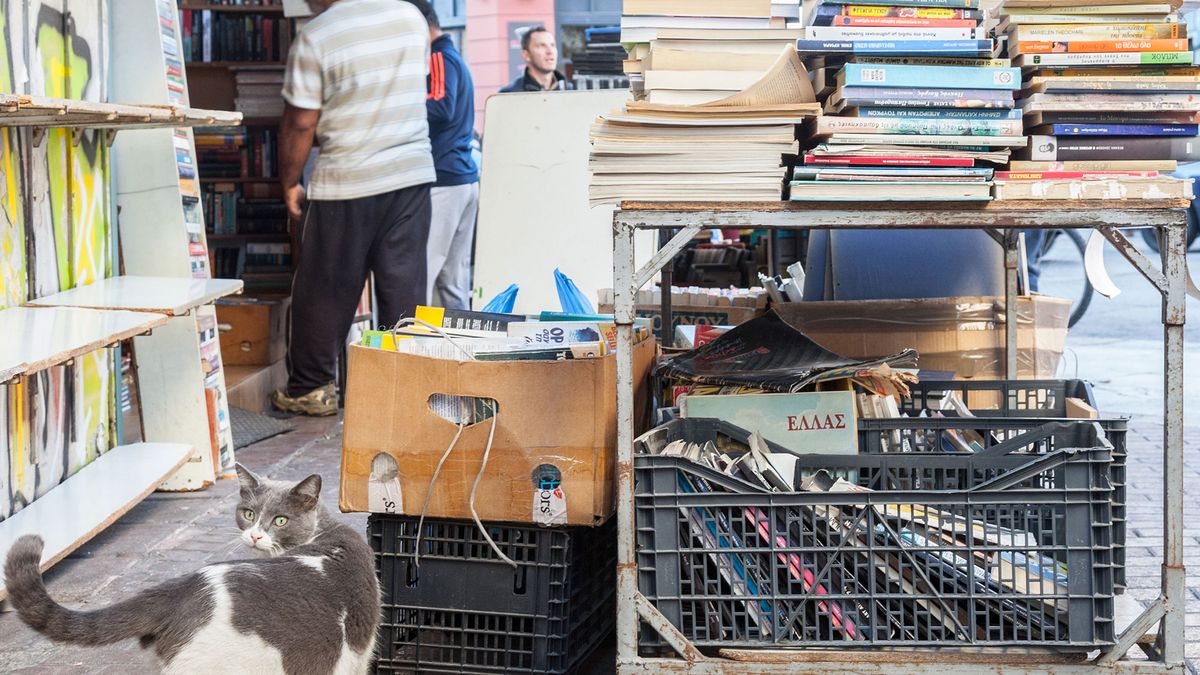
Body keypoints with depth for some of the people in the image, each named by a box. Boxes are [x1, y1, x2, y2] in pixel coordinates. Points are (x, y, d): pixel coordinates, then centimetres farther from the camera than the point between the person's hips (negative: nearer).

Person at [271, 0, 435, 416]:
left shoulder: (315, 38, -11)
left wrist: (289, 182, 4)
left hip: (346, 184, -4)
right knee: (404, 286, 7)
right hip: (414, 174, 4)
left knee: (326, 292, 8)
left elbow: (300, 123, -8)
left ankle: (311, 388, 17)